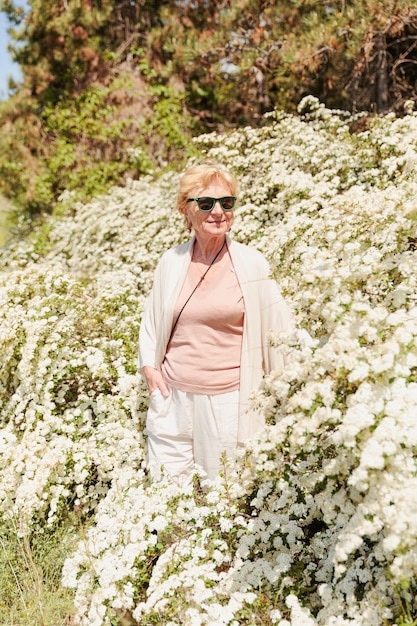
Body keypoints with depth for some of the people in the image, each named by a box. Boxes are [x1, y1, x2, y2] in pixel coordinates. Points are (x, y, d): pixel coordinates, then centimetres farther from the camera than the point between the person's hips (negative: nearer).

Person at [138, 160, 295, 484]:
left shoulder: (252, 263, -4)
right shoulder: (172, 261, 4)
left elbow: (279, 324, 4)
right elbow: (151, 320, 18)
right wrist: (149, 365, 5)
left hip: (230, 397, -2)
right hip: (173, 396, 3)